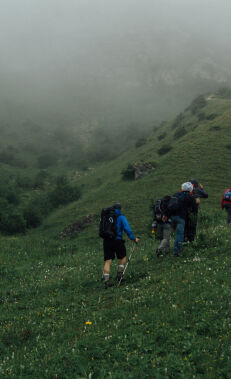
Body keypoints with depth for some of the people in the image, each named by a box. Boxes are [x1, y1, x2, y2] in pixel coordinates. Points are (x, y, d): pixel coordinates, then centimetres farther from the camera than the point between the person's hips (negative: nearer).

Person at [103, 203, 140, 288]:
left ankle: (106, 281, -3)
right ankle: (119, 274, 11)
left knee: (107, 261, 3)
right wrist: (133, 239, -2)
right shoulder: (121, 217, -1)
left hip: (106, 240, 4)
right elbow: (127, 229, -9)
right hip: (117, 240, -4)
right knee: (123, 257, 19)